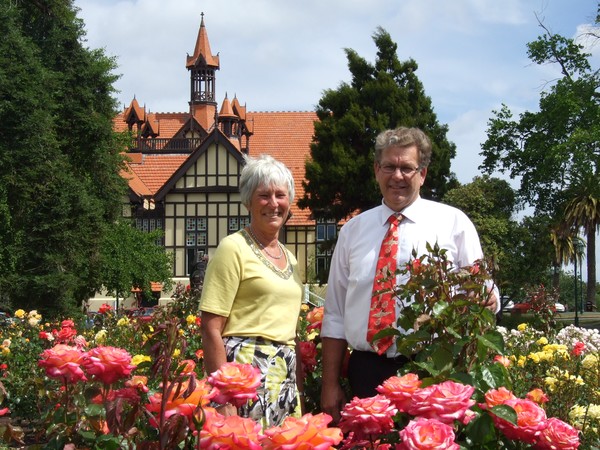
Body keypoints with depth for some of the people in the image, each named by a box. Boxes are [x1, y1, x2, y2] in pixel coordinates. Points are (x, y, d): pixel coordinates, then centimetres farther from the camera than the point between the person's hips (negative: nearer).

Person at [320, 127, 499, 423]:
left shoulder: (454, 223, 5)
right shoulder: (353, 230, 12)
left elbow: (484, 296, 5)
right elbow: (335, 314, 11)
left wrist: (485, 301, -20)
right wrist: (330, 385, 6)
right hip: (367, 373, 2)